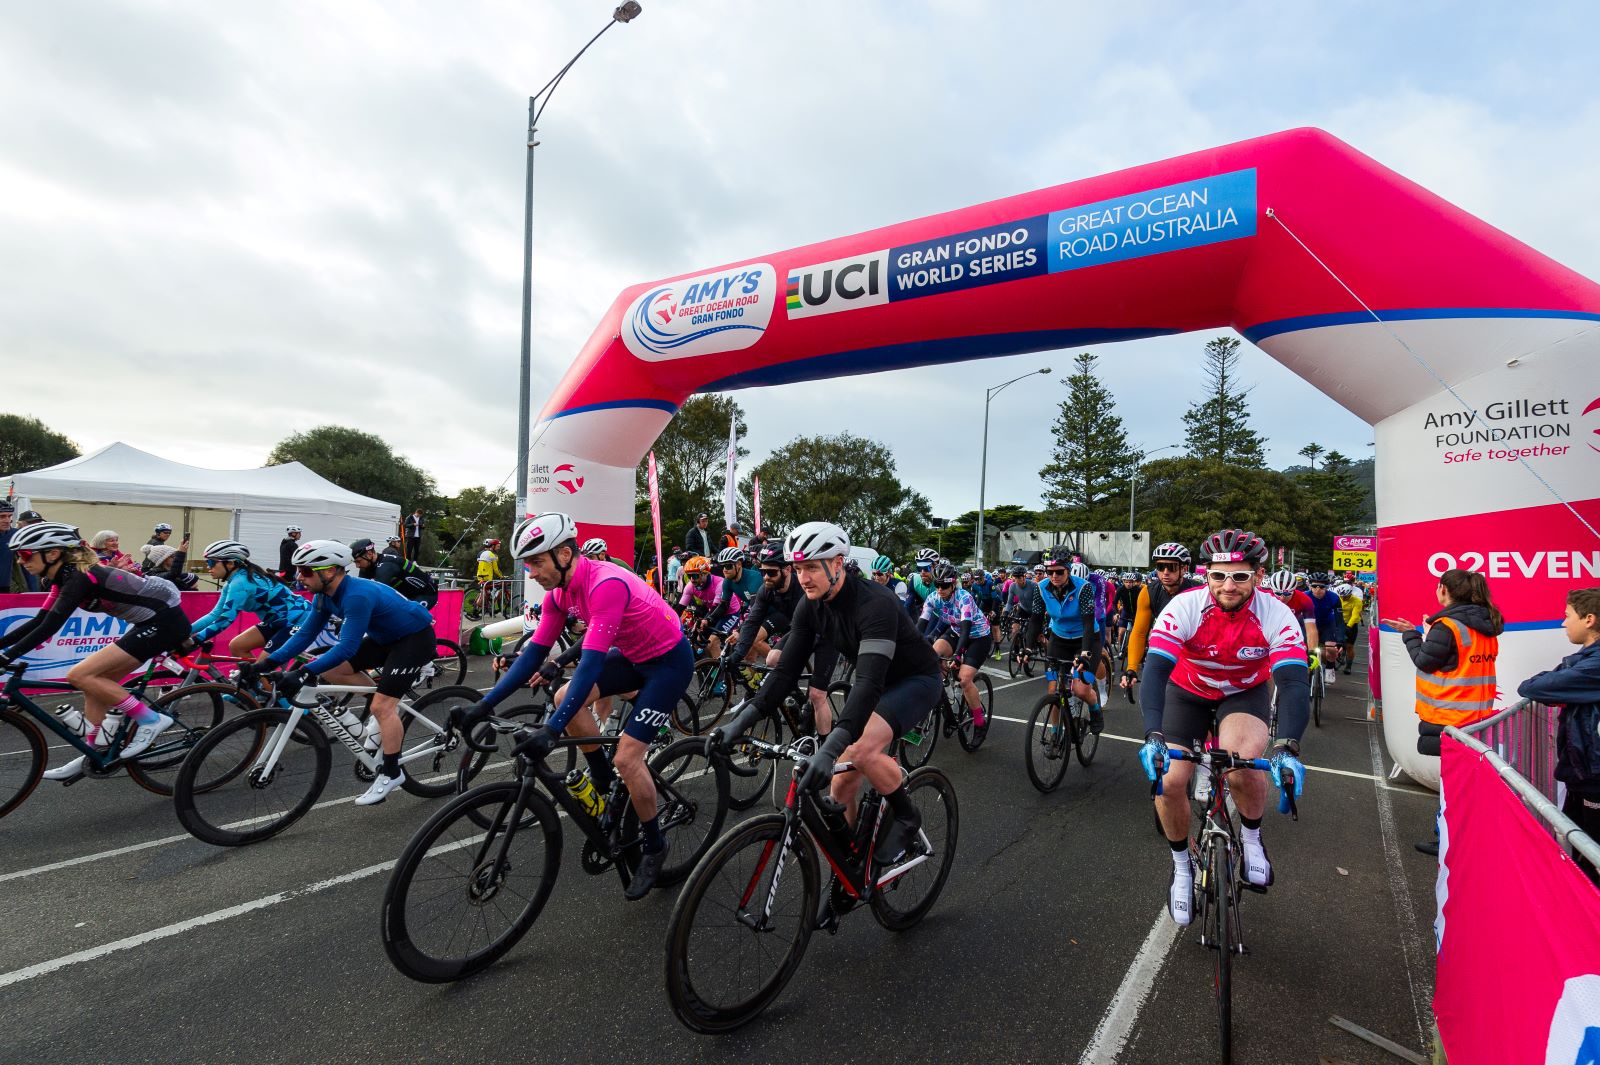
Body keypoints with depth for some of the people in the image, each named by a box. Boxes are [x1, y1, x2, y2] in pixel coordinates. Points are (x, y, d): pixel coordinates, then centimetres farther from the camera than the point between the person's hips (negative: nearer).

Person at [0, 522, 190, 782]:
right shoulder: (67, 576, 11)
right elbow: (40, 621, 18)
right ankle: (91, 758, 22)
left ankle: (150, 720, -4)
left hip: (165, 622, -10)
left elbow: (49, 627, -22)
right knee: (95, 684, 11)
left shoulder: (78, 577, -16)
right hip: (152, 622, 10)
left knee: (80, 676, -11)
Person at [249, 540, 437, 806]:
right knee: (330, 670, 1)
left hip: (415, 637, -9)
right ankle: (388, 710, 14)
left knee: (382, 706, -14)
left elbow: (347, 647, -33)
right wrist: (267, 662, -8)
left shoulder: (357, 595, -30)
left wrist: (305, 672, -37)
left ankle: (391, 773, 0)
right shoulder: (325, 596, -2)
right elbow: (305, 634, 2)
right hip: (386, 638, 9)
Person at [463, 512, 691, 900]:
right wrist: (485, 705, -4)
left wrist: (550, 731, -39)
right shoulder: (559, 593, -5)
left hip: (669, 660, -8)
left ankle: (654, 846, 13)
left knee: (626, 757, -12)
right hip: (632, 656, 8)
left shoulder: (606, 585, -32)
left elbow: (591, 663, -36)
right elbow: (534, 652, 0)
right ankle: (608, 790, 13)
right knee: (566, 699, -6)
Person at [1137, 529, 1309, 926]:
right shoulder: (1184, 607, -29)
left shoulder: (1276, 615, -26)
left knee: (1243, 765, -31)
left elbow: (1294, 684, -32)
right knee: (1169, 782, -12)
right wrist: (1153, 737, -47)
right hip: (1188, 693, 1)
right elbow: (1154, 671, -35)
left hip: (1246, 694, 0)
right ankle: (1182, 867, 16)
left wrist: (1287, 748, -47)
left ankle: (1251, 838, 3)